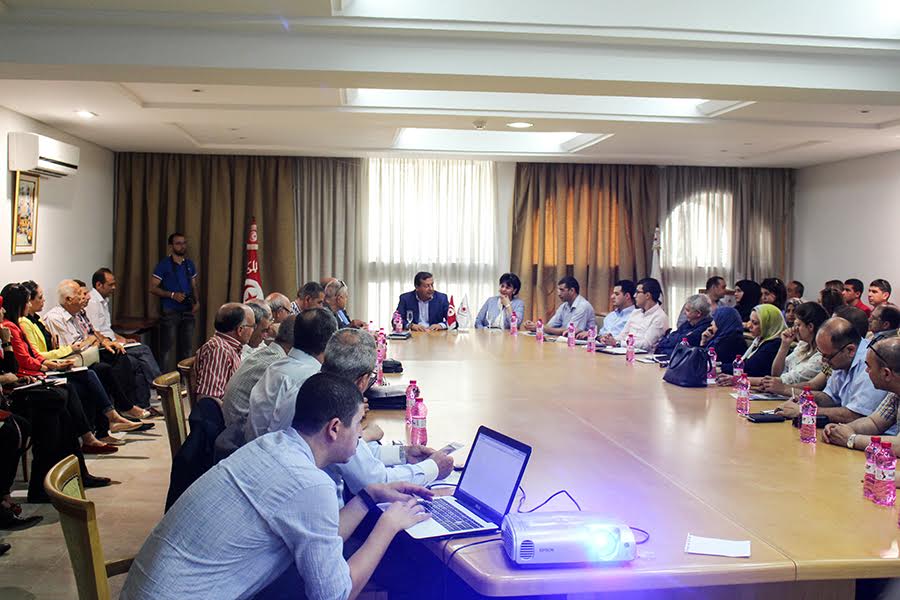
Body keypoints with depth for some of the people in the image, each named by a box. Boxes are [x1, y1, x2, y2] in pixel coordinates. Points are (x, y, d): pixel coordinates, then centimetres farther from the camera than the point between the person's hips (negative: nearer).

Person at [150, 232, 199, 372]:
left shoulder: (190, 264, 12)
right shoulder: (163, 265, -4)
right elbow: (153, 288, -7)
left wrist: (197, 301, 1)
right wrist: (172, 295, -18)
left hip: (187, 311, 5)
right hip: (169, 312, -5)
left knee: (187, 348, 10)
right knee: (167, 348, -3)